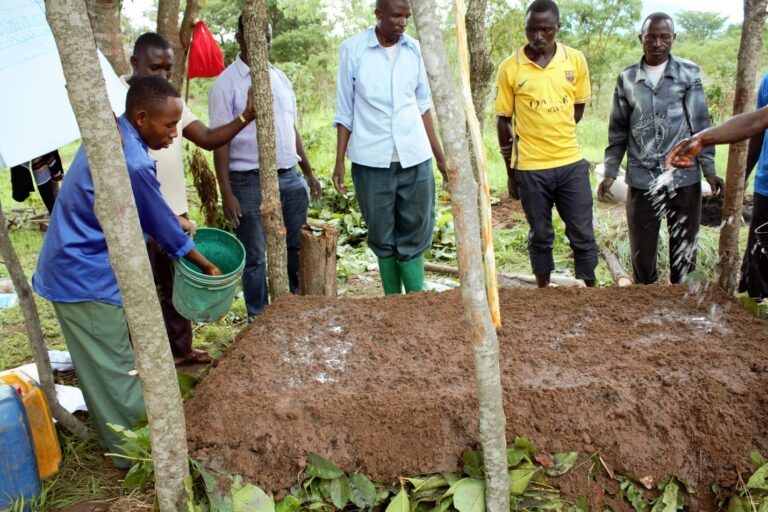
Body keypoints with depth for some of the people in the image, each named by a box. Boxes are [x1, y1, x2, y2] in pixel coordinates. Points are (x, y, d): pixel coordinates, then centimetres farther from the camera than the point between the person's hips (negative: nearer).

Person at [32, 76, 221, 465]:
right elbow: (165, 230, -14)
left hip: (71, 268, 10)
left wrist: (173, 222, 16)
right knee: (116, 373, 3)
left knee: (102, 368, 20)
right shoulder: (133, 164, -27)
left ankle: (120, 440, 36)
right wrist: (206, 266, 0)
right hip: (87, 280, -10)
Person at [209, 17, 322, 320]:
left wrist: (308, 172, 13)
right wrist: (226, 192, -14)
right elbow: (220, 141, -9)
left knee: (298, 249, 12)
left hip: (290, 178, 6)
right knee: (255, 257, 4)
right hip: (250, 182, -5)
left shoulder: (280, 78, 12)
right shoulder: (226, 84, -6)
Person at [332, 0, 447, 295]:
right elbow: (345, 111, 2)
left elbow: (423, 105, 13)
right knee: (382, 237, 8)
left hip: (415, 157, 2)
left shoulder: (415, 50, 6)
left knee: (415, 234, 5)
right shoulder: (352, 49, -2)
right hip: (371, 160, -2)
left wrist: (439, 154, 12)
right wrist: (339, 161, -2)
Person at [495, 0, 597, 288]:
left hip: (571, 163, 2)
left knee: (583, 235, 5)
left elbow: (578, 107, 12)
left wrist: (555, 135, 4)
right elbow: (503, 121, 0)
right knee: (540, 236, 11)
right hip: (530, 168, -1)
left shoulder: (576, 60, 0)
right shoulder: (510, 67, -5)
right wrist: (510, 172, 3)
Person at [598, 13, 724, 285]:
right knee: (642, 253, 8)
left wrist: (709, 169, -4)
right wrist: (609, 173, 4)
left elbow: (700, 125, 1)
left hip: (684, 180, -1)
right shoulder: (626, 78, 5)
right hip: (642, 181, 1)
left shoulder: (689, 73, 1)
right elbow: (618, 131, 9)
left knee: (684, 253, 9)